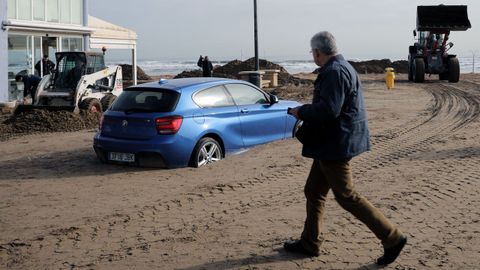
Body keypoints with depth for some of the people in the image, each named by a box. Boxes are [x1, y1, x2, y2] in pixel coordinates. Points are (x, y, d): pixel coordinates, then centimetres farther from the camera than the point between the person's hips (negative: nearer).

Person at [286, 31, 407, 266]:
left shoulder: (334, 72, -19)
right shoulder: (342, 67, 15)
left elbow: (328, 109, -29)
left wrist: (301, 112, -14)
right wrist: (307, 112, 12)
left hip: (336, 145, -11)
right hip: (330, 144, 11)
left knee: (347, 196, -5)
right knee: (313, 192, 16)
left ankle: (392, 238, 2)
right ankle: (310, 243, 26)